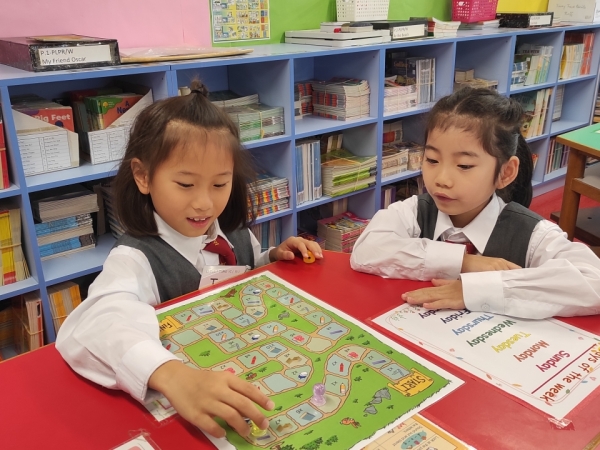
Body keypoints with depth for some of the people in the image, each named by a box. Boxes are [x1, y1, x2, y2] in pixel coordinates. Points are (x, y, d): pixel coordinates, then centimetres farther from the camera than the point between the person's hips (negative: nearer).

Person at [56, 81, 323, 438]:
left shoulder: (236, 234, -2)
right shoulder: (135, 260, -18)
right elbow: (104, 322, -37)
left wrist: (273, 260, -3)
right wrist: (173, 376, -54)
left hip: (253, 366, 5)